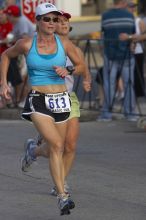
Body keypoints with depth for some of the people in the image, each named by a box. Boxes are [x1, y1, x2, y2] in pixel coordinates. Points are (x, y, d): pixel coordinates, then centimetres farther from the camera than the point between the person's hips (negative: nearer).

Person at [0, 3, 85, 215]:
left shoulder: (64, 44, 0)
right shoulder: (26, 44, -4)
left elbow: (81, 66, 12)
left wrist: (68, 71, -9)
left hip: (60, 100, 4)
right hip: (38, 101, -3)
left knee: (57, 149, 8)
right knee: (56, 145, -19)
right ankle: (62, 196, -19)